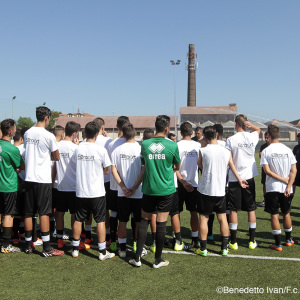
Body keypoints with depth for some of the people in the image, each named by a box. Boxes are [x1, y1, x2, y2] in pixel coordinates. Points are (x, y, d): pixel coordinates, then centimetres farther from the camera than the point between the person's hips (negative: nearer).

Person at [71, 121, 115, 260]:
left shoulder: (78, 149, 0)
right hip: (97, 192, -4)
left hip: (81, 191, 4)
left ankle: (75, 249, 24)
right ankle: (103, 252, 10)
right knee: (100, 220, 5)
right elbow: (106, 170, -3)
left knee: (78, 220, 13)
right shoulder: (101, 150, -11)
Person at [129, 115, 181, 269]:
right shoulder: (172, 145, -8)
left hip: (149, 189, 2)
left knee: (144, 220, 13)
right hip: (166, 189, -2)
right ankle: (158, 260, 14)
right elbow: (177, 166, 8)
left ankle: (137, 257, 16)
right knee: (161, 223, 4)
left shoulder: (144, 144, -3)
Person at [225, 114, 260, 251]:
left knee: (233, 210, 5)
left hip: (234, 179, -3)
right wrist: (250, 125, 3)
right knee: (251, 209, 11)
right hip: (249, 178, 3)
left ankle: (233, 242, 10)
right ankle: (252, 241, 17)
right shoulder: (253, 137, -1)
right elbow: (258, 129, 23)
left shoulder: (231, 140, -11)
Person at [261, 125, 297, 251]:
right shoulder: (287, 150, 2)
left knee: (274, 215, 3)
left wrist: (283, 179, -8)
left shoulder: (266, 151, -7)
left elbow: (267, 171, -14)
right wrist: (288, 185, -6)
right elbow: (294, 170, -4)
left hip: (272, 188, -3)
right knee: (286, 213, 18)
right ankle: (288, 239, 31)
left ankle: (278, 244, 6)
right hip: (286, 188, 4)